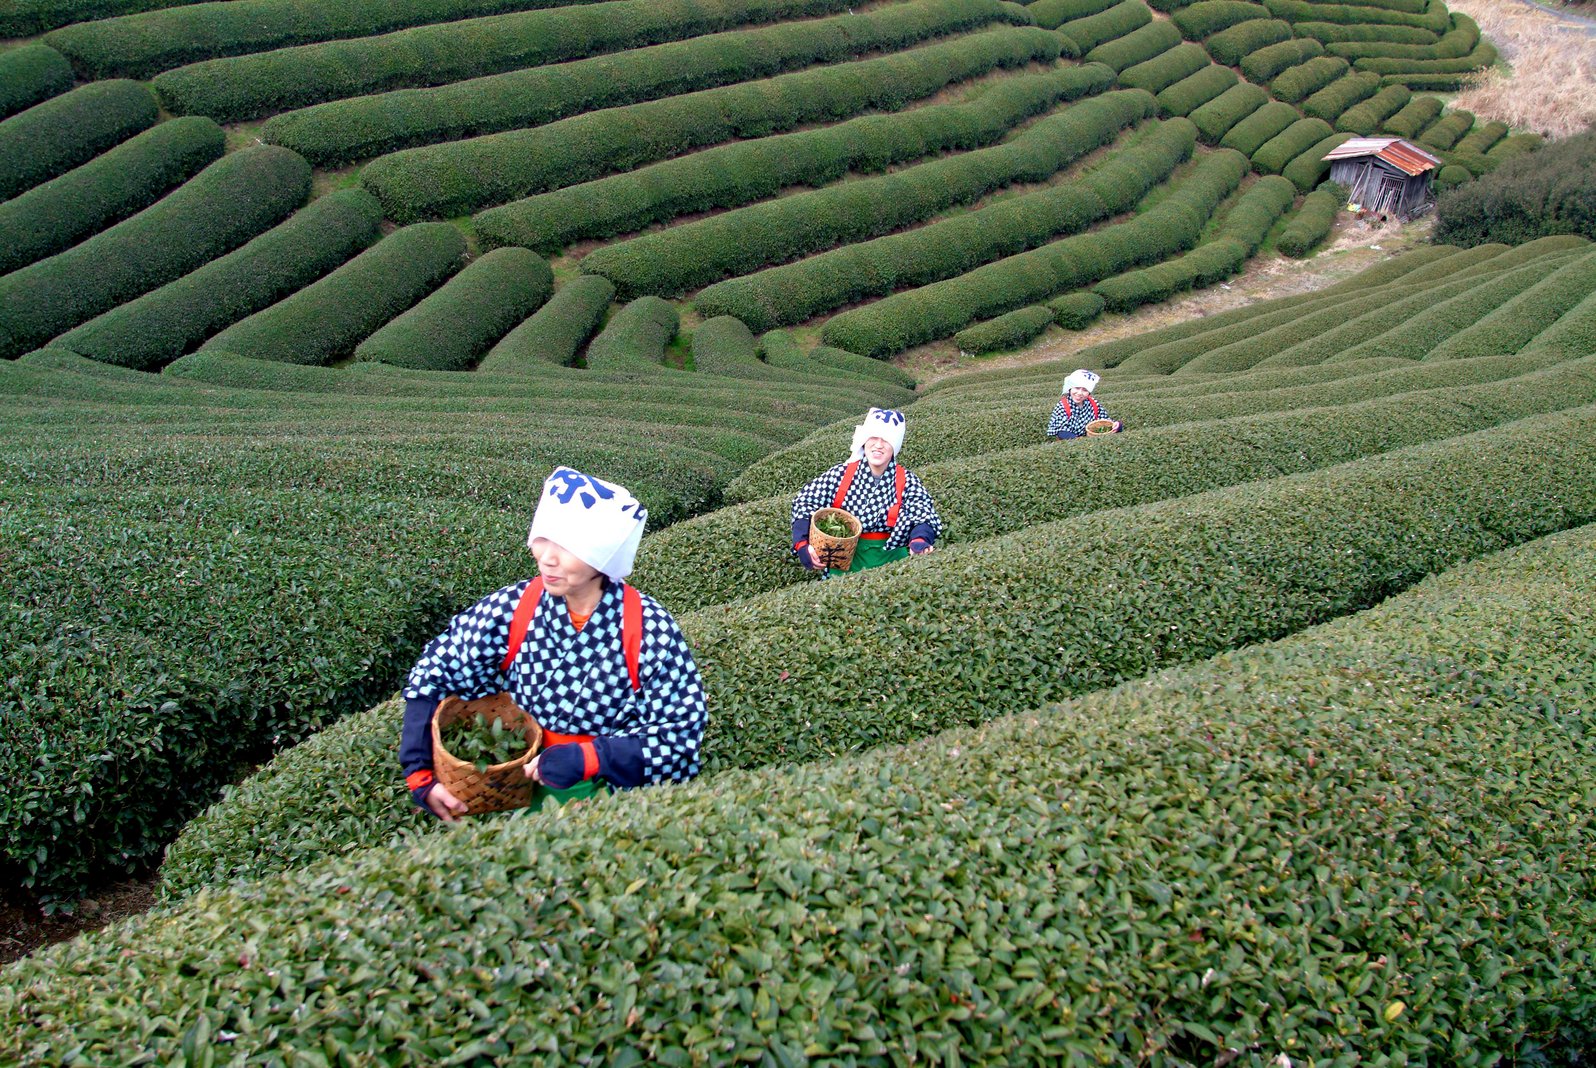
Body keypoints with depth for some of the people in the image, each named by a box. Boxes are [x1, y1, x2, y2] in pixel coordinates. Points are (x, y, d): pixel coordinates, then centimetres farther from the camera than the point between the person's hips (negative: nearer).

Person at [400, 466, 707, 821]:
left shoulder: (649, 629, -17)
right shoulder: (511, 609, -9)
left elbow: (681, 733, -16)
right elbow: (430, 678, 1)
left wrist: (585, 759, -27)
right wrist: (421, 776, -8)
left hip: (625, 789, 0)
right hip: (527, 787, 1)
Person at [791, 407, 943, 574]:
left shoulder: (907, 481, -3)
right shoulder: (841, 474, -4)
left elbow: (923, 516, -14)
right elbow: (805, 504, -8)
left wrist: (919, 541, -38)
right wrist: (803, 545, -24)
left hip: (890, 559, 0)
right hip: (845, 559, 0)